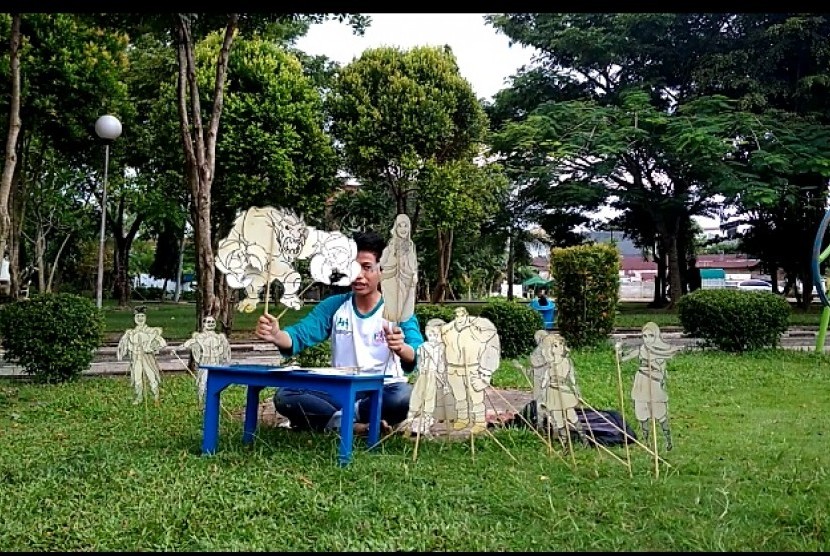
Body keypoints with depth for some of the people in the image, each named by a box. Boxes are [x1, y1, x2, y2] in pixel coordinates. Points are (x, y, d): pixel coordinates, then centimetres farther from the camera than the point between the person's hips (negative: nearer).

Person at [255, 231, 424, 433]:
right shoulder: (333, 306, 5)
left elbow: (417, 359, -19)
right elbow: (299, 335, -8)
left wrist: (401, 349, -44)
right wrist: (275, 335, -32)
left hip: (384, 391, -3)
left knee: (404, 396, -38)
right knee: (284, 396, -20)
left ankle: (335, 418, -20)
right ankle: (356, 425, -23)